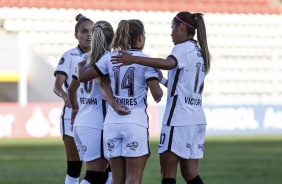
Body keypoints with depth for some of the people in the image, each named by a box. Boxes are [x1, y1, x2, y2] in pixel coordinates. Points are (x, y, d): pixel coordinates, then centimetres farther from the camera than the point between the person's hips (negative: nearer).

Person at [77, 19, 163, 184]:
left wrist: (80, 65, 29)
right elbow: (156, 93, -15)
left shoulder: (110, 58, 7)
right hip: (135, 123, -4)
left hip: (112, 123, 4)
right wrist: (159, 96, 9)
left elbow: (82, 76, 8)